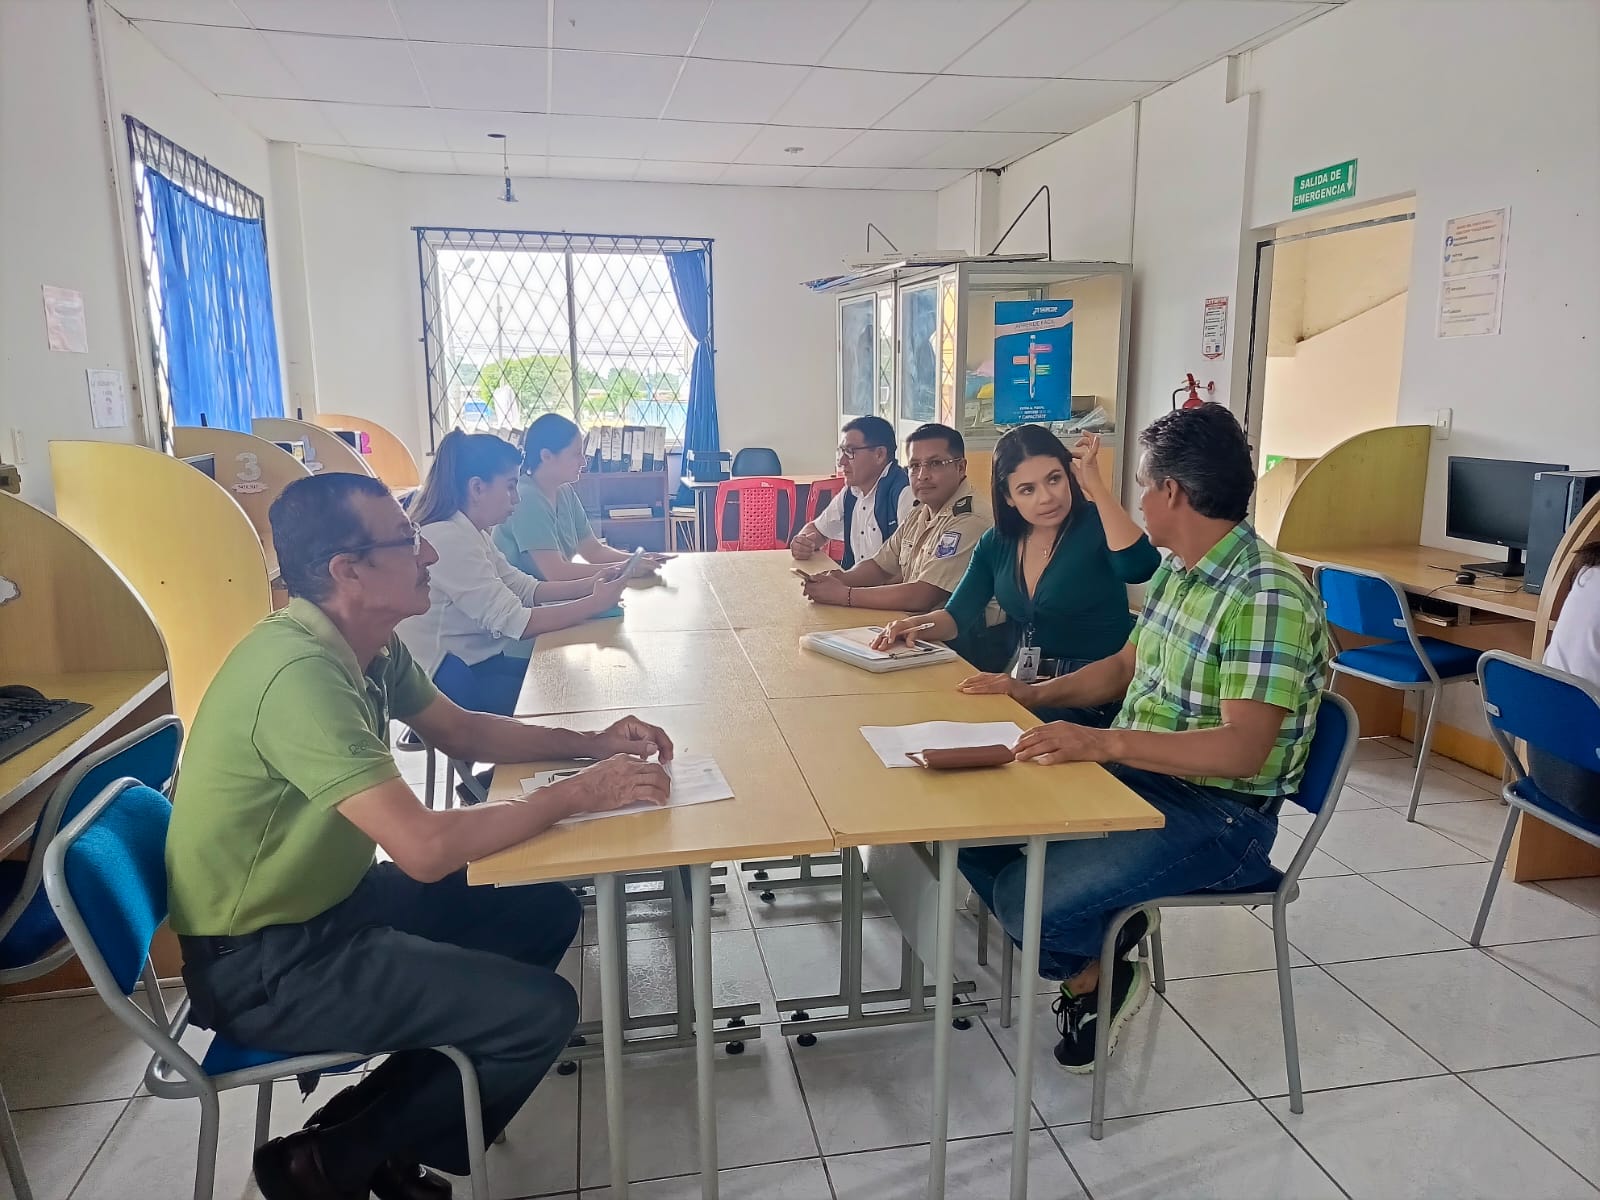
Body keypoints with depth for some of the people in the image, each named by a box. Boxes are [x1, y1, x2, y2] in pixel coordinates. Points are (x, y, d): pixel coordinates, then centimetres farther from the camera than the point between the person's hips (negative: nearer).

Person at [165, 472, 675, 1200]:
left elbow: (462, 732, 14)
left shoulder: (369, 644, -1)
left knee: (546, 908, 9)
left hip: (330, 899, 9)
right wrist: (576, 794, -22)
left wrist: (589, 744, -1)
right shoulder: (300, 672, -30)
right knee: (540, 1013, -14)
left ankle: (379, 1121, 17)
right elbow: (426, 848, -34)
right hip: (262, 962, -9)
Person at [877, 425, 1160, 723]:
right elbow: (955, 616, 7)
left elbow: (1139, 569, -30)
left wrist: (1096, 485, -27)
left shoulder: (1096, 524, -9)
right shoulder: (997, 543, 6)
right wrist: (920, 623, -16)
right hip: (1025, 685, 5)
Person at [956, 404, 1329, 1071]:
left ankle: (1096, 976, 9)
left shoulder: (1268, 594, -23)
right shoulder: (1178, 571, 7)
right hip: (1136, 774, 9)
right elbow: (1125, 667, 19)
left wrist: (1105, 743, -40)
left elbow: (1243, 750, -30)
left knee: (1027, 897, -24)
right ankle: (1093, 949, 15)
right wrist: (1031, 695, 6)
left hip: (1220, 813, -9)